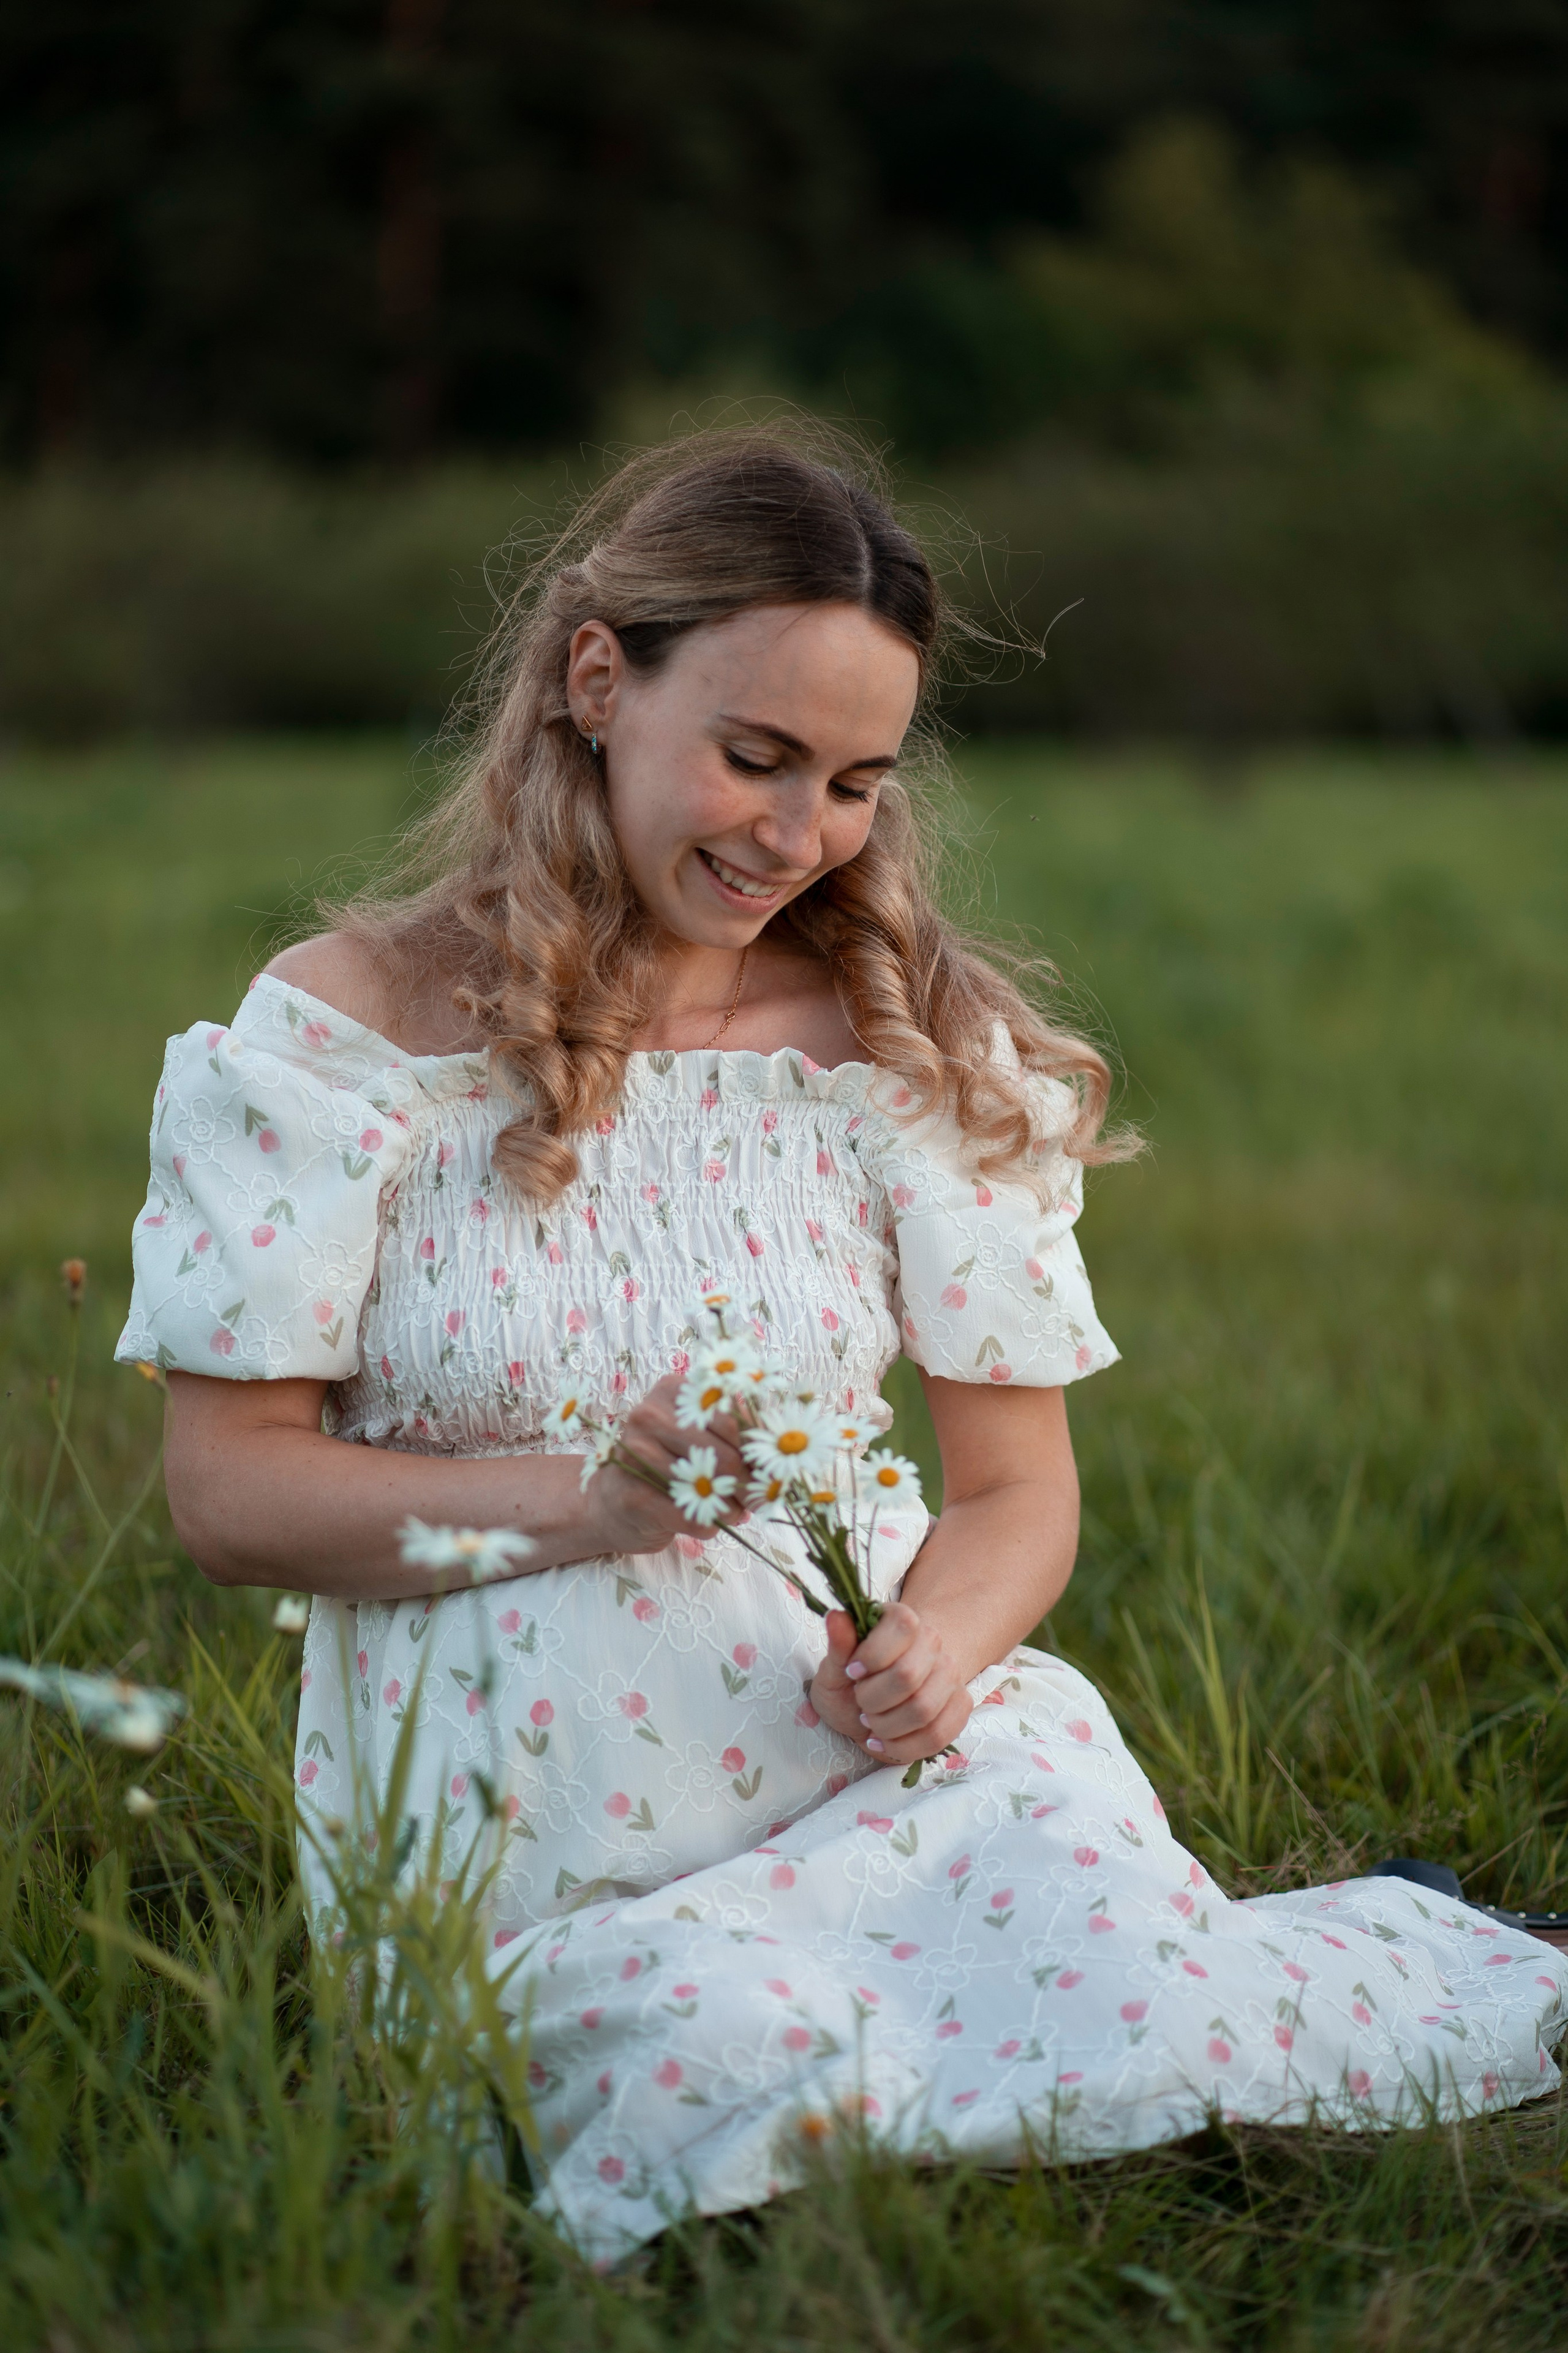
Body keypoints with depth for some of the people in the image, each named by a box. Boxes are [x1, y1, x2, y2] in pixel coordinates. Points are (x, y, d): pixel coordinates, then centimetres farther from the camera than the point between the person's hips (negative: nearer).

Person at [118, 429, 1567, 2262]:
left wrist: (939, 1647, -16)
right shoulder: (352, 1030, -2)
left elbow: (1018, 1489, 8)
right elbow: (228, 1492, -4)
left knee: (1133, 2007, -29)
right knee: (743, 2071, -32)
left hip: (880, 1762, 1)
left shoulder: (918, 1047, 6)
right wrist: (586, 1497, -19)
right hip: (517, 1832, -1)